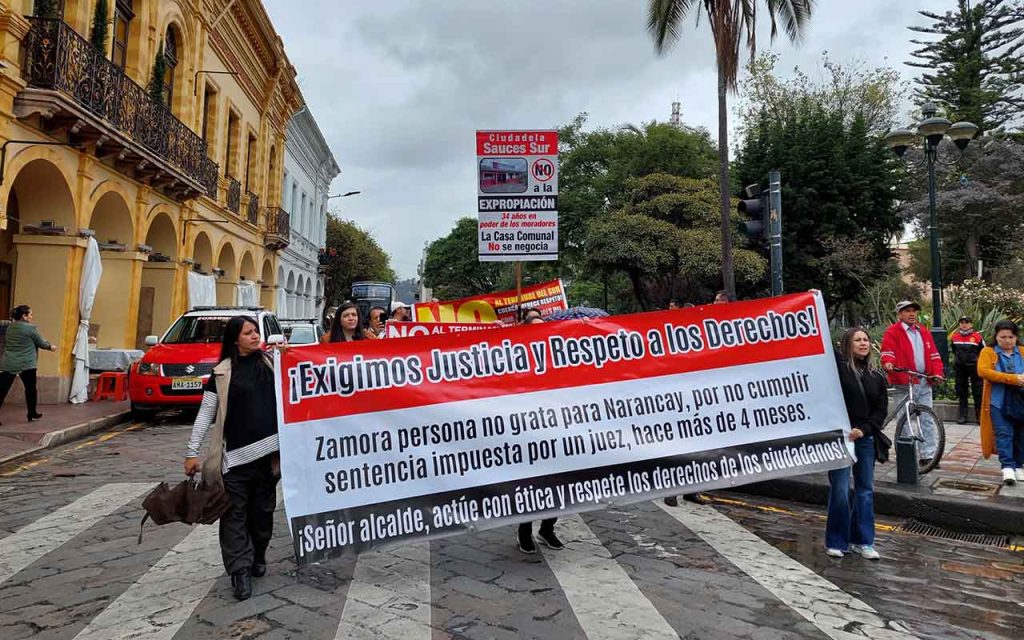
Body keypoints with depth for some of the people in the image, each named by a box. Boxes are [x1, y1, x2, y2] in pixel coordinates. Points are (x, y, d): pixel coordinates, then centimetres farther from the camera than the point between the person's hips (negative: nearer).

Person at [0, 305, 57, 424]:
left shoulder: (10, 328, 12)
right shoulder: (31, 328, -9)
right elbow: (40, 343, 2)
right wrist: (50, 347, 24)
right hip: (25, 364, -5)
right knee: (30, 388, 13)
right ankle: (32, 413, 25)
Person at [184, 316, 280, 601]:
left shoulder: (270, 363, 9)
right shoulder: (222, 372, 1)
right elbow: (205, 414, 1)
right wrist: (192, 451, -4)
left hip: (268, 451, 3)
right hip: (235, 453, -2)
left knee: (263, 509, 13)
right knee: (235, 512, -1)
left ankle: (258, 557, 31)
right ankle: (240, 570, 5)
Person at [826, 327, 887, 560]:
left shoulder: (877, 376, 10)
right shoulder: (837, 367, -4)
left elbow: (881, 409, 7)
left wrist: (864, 429, -6)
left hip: (864, 438, 5)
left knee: (865, 489, 10)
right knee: (840, 490, -2)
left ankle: (863, 541, 23)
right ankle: (836, 542, 12)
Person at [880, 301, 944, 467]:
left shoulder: (924, 332, 16)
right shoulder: (892, 332, -3)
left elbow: (934, 355, 14)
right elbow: (887, 351, -15)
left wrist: (937, 373, 0)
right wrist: (888, 363, -36)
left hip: (924, 382, 6)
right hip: (904, 383, -6)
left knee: (927, 419, 8)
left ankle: (928, 455, 14)